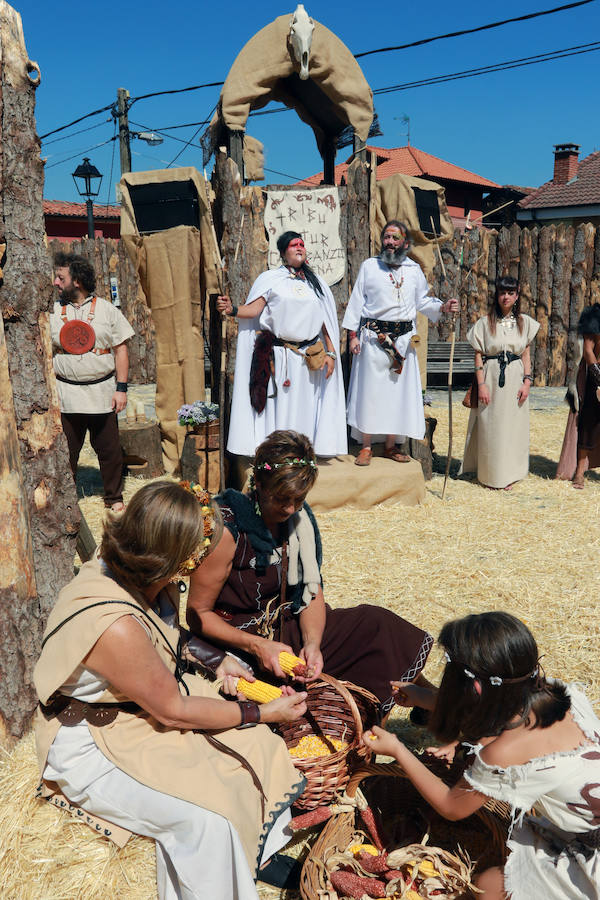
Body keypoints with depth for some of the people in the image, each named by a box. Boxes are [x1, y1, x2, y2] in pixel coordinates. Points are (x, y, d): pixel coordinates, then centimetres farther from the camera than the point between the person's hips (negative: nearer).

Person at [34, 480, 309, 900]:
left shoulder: (114, 571, -12)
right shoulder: (115, 626, -37)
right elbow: (173, 711, -22)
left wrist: (216, 661, 0)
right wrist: (264, 713, -14)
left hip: (141, 706, 9)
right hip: (91, 749, -8)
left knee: (256, 745, 5)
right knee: (209, 816, -22)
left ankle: (265, 852, 26)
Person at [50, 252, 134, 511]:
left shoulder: (106, 310, 3)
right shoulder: (52, 312, 7)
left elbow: (120, 350, 2)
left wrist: (121, 388, -4)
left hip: (103, 394, -1)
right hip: (66, 396, 1)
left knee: (110, 450, 6)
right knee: (66, 453, 6)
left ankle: (114, 497, 23)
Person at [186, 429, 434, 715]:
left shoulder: (299, 516, -2)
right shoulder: (227, 530, -23)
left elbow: (312, 592, 2)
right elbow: (198, 614, -17)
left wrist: (312, 642, -18)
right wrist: (257, 646, -28)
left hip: (289, 625, 7)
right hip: (238, 641, -7)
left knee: (373, 622, -6)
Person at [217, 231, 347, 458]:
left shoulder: (316, 283, 15)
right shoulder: (270, 279, 5)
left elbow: (326, 321, 13)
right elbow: (254, 309, -5)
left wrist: (331, 353, 7)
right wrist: (232, 310, -24)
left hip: (310, 357, 3)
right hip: (279, 357, -3)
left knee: (306, 406, 4)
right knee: (279, 406, -3)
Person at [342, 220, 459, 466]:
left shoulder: (414, 269, 11)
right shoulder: (369, 266, 4)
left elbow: (422, 301, 12)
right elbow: (356, 301, 3)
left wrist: (442, 307, -7)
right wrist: (353, 335, -3)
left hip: (403, 340, 3)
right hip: (373, 337, -3)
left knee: (399, 391, 4)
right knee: (370, 390, -3)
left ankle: (390, 445, 15)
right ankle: (366, 447, 5)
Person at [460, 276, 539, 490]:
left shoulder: (525, 322, 8)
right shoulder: (485, 322, 2)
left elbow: (526, 355, 10)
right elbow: (478, 356, -1)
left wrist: (527, 381, -2)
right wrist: (481, 384, -9)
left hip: (515, 379, 2)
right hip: (491, 378, -2)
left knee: (513, 426, 4)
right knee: (489, 426, 0)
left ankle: (509, 475, 15)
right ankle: (489, 475, 12)